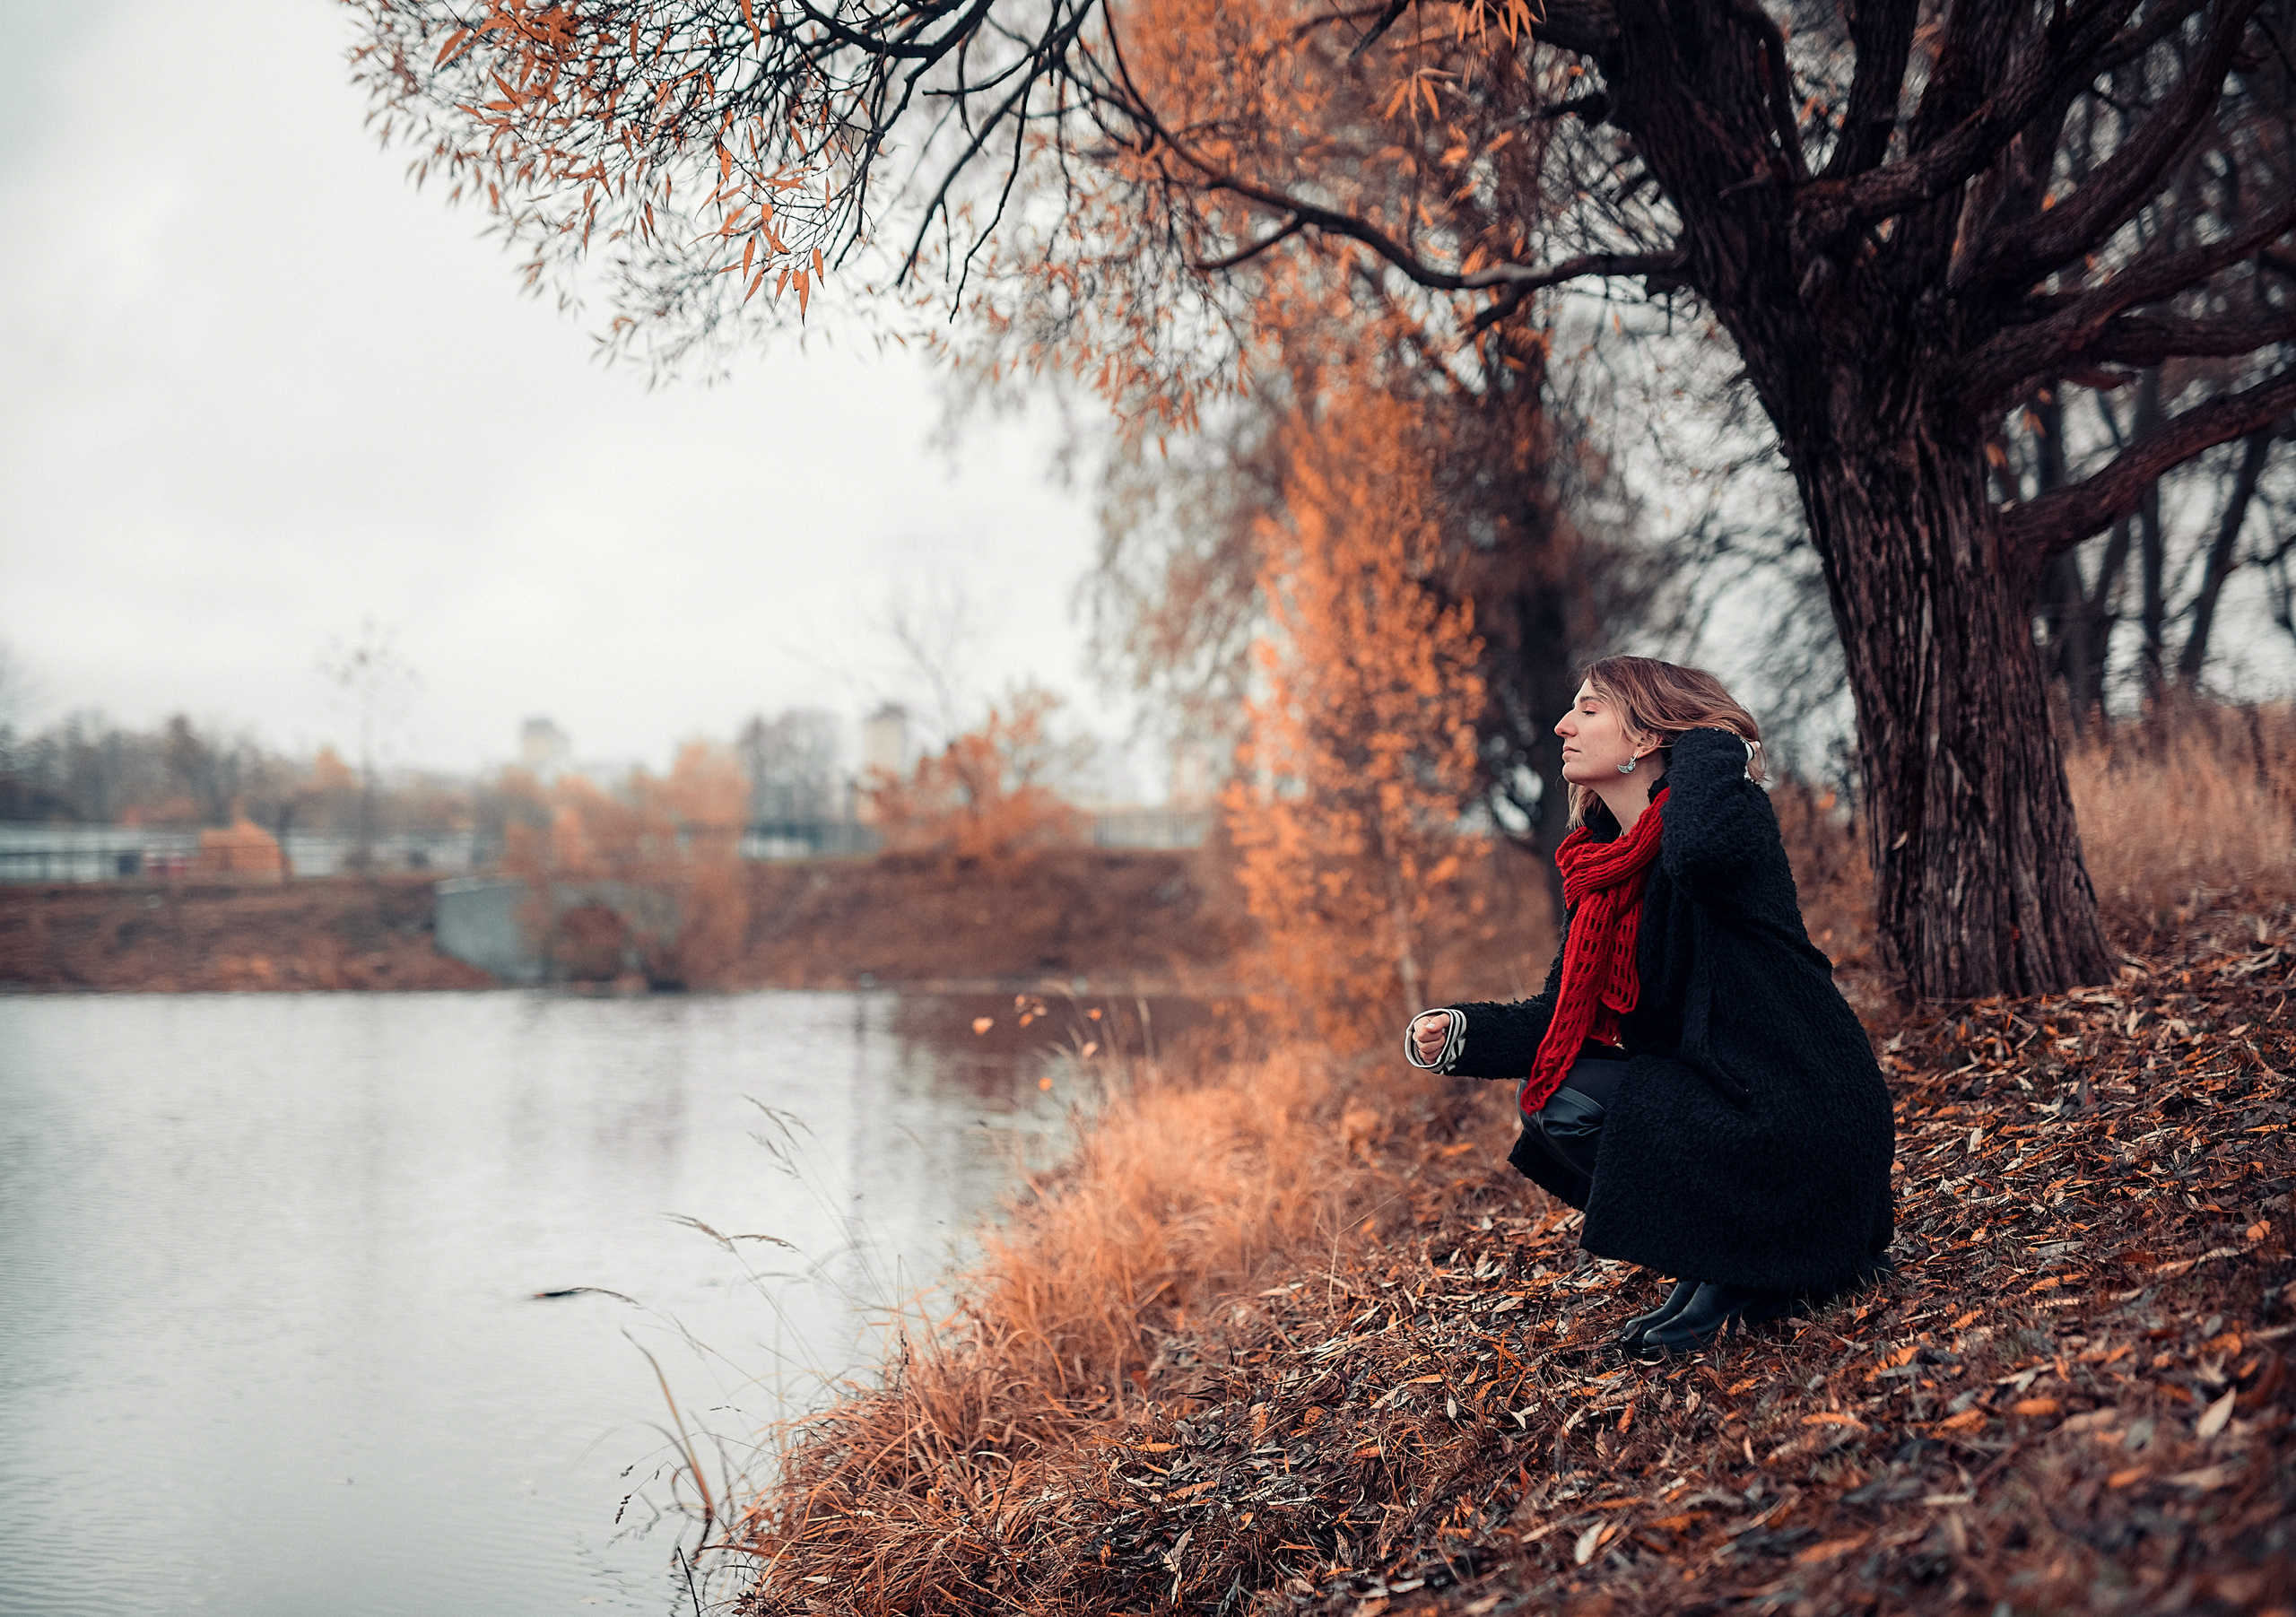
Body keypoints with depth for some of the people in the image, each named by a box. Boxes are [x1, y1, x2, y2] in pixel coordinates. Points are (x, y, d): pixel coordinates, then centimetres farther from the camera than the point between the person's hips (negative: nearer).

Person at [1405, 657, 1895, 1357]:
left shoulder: (1734, 813, -14)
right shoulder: (1598, 868, 9)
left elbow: (1702, 851, -42)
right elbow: (1563, 1016, 7)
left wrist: (1706, 744, -23)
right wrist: (1460, 1033, -10)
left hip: (1805, 1120, -8)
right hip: (1714, 1100, 8)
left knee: (1574, 1100, -19)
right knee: (1548, 1094, 1)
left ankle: (1738, 1276, -2)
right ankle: (1724, 1262, 7)